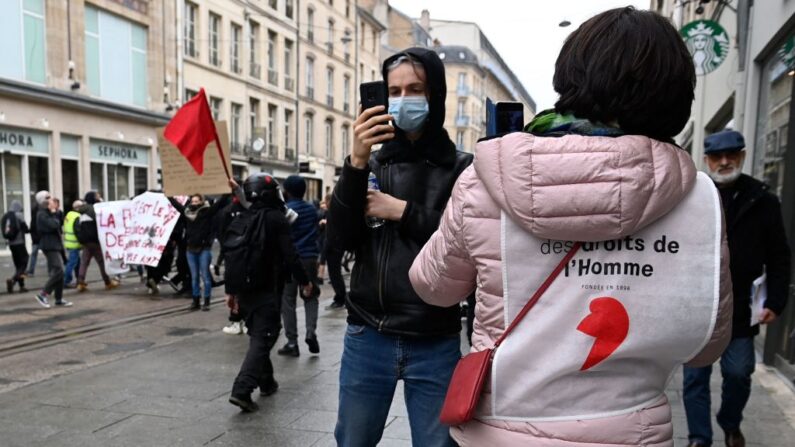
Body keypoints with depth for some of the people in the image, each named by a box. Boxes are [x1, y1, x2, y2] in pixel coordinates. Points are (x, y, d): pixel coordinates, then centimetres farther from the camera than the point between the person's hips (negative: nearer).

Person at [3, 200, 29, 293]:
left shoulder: (5, 216, 8)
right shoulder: (19, 215, -10)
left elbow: (4, 231, 10)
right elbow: (25, 228, -10)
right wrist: (25, 230, 10)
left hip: (11, 243, 7)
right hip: (19, 243, -6)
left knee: (18, 265, 13)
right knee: (23, 264, -1)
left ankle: (21, 286, 15)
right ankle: (12, 280, -22)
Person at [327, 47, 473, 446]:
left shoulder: (462, 169, 1)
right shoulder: (372, 164, 6)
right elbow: (339, 239, -5)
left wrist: (403, 211, -11)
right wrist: (356, 163, -15)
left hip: (435, 344, -2)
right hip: (368, 338, 2)